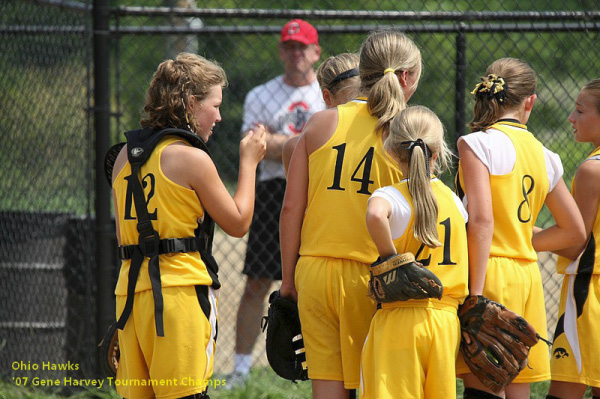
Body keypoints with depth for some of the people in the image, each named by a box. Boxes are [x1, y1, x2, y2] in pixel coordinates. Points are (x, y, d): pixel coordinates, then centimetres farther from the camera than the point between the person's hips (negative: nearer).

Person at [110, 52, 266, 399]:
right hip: (180, 289, -7)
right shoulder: (192, 158, -8)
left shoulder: (125, 157, 13)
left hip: (129, 290, 7)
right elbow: (238, 223, 1)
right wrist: (249, 162, 11)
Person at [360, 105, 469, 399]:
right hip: (447, 319, 5)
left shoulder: (391, 196, -9)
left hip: (400, 319, -5)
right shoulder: (452, 199, 8)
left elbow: (375, 215, -33)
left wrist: (389, 258, -19)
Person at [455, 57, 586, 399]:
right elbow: (575, 230, 20)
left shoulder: (477, 144, -6)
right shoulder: (544, 156, 13)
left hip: (491, 271, -6)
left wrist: (476, 292, -15)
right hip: (528, 275, 6)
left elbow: (481, 221, -15)